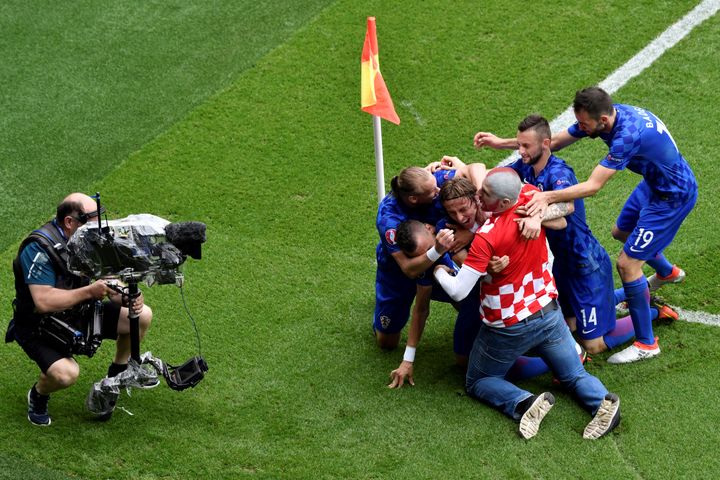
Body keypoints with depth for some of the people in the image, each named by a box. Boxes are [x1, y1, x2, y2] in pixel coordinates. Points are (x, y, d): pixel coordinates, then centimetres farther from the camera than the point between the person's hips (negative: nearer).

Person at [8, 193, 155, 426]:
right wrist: (90, 291, -38)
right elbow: (44, 302, -35)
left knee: (142, 315, -1)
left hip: (80, 314, 7)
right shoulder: (38, 248, -29)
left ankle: (118, 373, 24)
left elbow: (108, 281, 0)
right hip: (39, 326, -7)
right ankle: (38, 395, 3)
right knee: (66, 373, -34)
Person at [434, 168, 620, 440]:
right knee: (575, 376, 18)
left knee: (477, 382, 16)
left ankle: (524, 403, -12)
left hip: (508, 328, -5)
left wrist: (439, 271, -5)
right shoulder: (531, 196, -14)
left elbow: (458, 292, -25)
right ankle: (601, 400, -15)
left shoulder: (486, 238, -30)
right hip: (548, 313, 5)